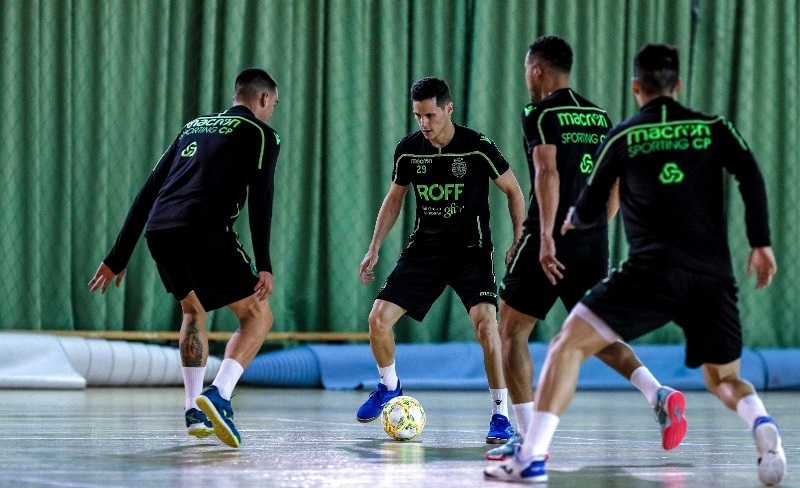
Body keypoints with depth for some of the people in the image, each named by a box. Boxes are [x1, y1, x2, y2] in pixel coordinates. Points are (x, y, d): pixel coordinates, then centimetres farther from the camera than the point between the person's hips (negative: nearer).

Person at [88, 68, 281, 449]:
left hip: (158, 231, 6)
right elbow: (260, 199, -4)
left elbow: (147, 192, 26)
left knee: (194, 310, 29)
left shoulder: (194, 127, 30)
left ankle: (195, 412, 21)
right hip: (205, 232, -6)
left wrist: (118, 257, 27)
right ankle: (218, 396, -16)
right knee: (258, 315, 6)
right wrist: (264, 266, -9)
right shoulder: (261, 135, 12)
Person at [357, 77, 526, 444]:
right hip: (424, 249, 4)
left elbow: (513, 191, -2)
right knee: (378, 318, -5)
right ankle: (389, 386, 24)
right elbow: (394, 198, 12)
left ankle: (500, 415, -13)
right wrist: (374, 248, 6)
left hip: (471, 251, -4)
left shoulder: (478, 147, -14)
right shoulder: (408, 150, -4)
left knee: (485, 323, -24)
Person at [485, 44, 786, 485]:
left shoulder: (622, 138, 10)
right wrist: (761, 243, 0)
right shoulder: (714, 128, 13)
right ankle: (761, 424, -15)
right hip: (714, 278, 3)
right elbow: (751, 178, -3)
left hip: (653, 272, -3)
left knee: (567, 347, 5)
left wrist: (572, 219, 37)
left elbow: (589, 211, 15)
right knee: (725, 380, 20)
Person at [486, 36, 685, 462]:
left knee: (511, 332, 6)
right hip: (593, 242, 7)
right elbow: (616, 185, 15)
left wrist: (546, 236, -24)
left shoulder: (540, 115, -6)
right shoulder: (599, 116, 15)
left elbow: (547, 174, -19)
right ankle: (659, 394, -7)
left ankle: (528, 438, -1)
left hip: (553, 240, -7)